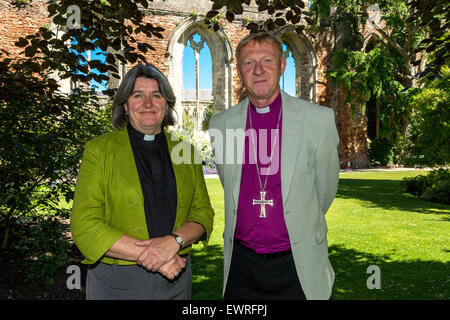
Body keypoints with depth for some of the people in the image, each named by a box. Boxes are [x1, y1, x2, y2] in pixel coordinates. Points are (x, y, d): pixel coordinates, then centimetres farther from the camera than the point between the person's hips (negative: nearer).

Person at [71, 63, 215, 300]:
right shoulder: (98, 150, -4)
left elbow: (203, 213, 2)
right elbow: (85, 226, -11)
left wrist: (174, 241, -17)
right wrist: (149, 255, -18)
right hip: (115, 283, -2)